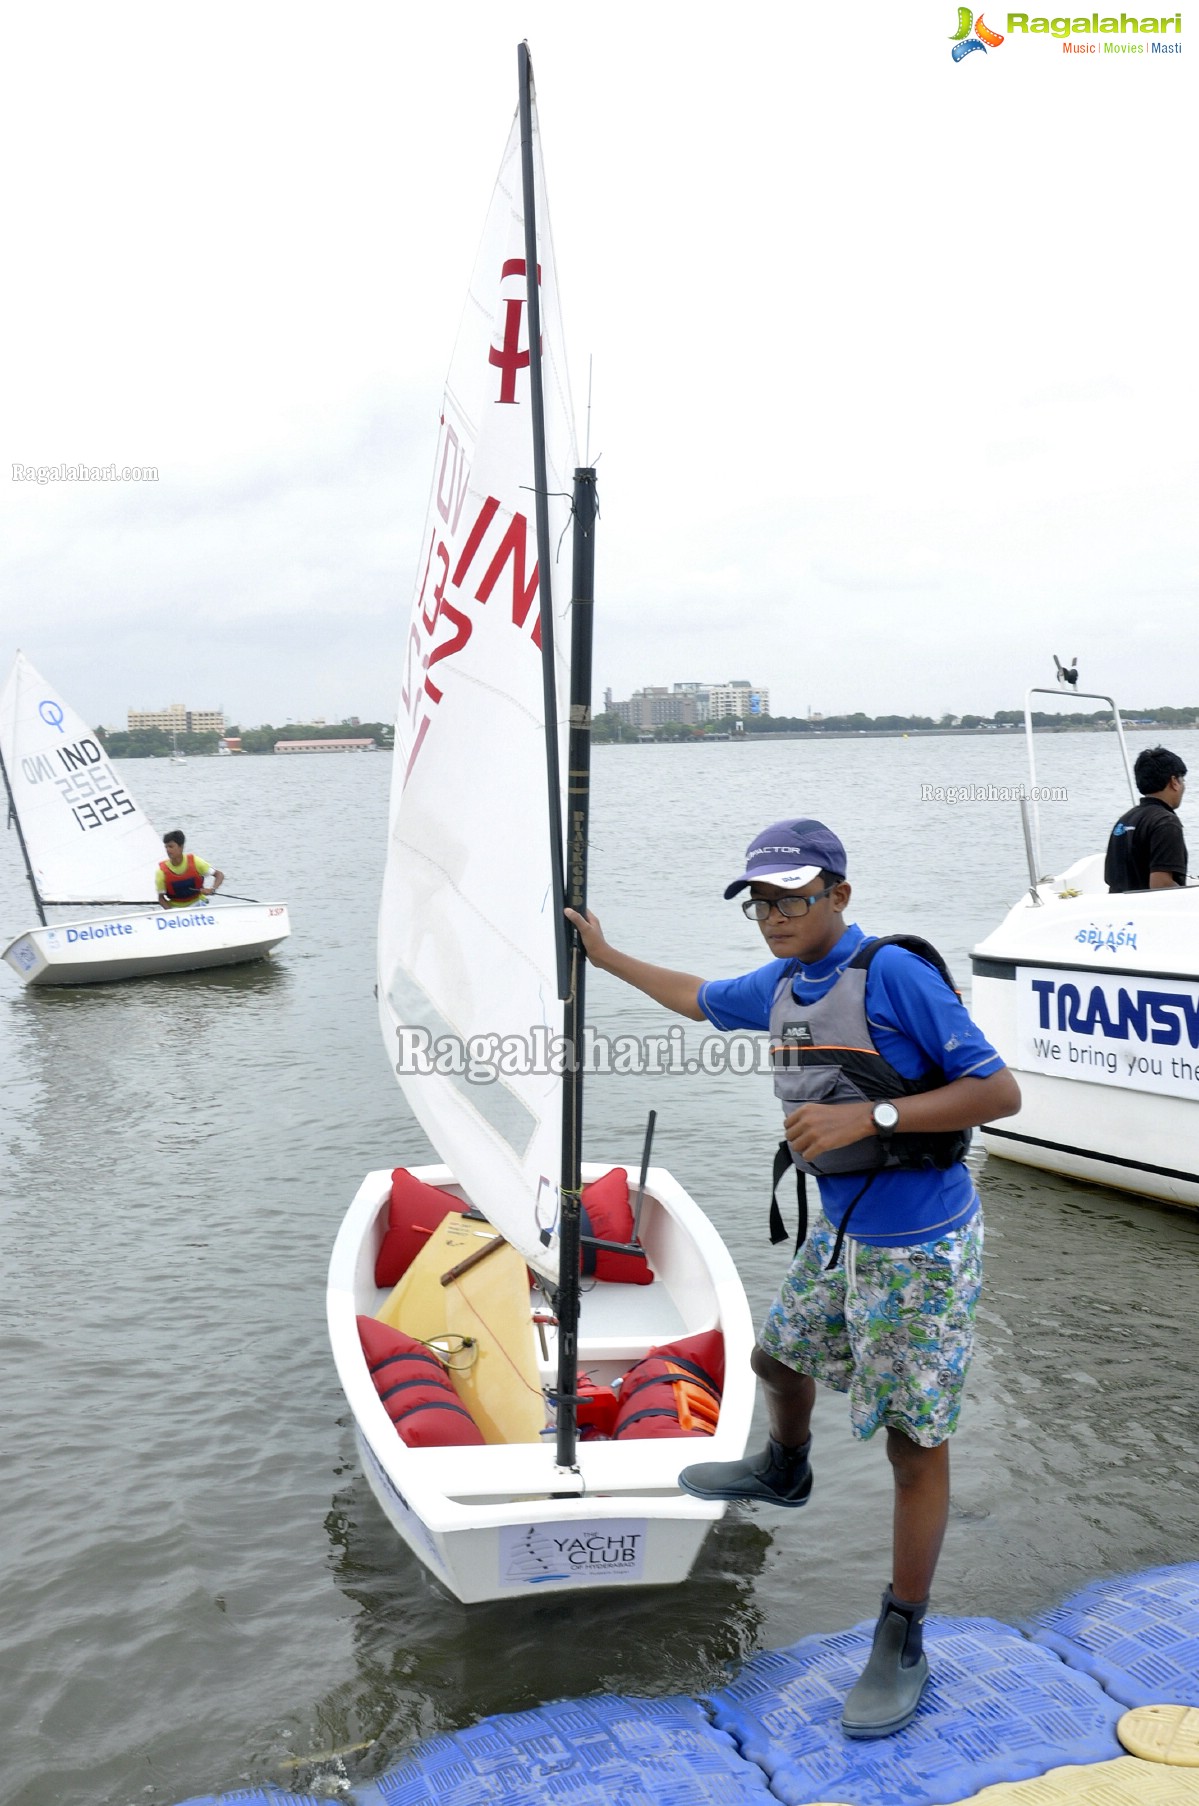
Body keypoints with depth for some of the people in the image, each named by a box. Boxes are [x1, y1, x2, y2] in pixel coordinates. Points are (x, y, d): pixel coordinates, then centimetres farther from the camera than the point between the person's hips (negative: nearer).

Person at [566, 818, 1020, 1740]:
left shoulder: (895, 974, -21)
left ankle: (902, 1649, 17)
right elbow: (698, 997, 25)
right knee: (779, 1356, 27)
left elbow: (999, 1090, -22)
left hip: (921, 1248, -8)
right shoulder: (779, 985, 3)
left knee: (915, 1446, 2)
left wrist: (868, 1115, -29)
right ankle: (783, 1472, 60)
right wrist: (607, 956, 30)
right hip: (841, 1234, 8)